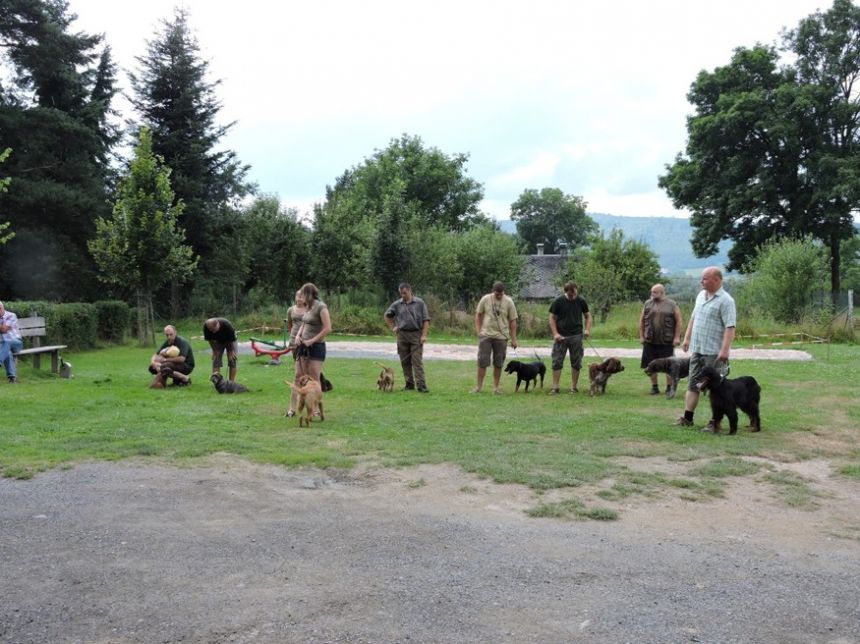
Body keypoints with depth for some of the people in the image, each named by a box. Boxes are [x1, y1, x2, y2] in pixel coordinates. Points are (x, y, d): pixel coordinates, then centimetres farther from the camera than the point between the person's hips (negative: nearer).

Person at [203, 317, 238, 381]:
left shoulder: (227, 325, -41)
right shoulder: (206, 327, -32)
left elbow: (231, 340, -26)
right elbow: (210, 340, -14)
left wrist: (231, 351, -16)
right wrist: (215, 351, -13)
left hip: (229, 340, -3)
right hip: (218, 341, 3)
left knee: (232, 359, -9)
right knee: (216, 360, -7)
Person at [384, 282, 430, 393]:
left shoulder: (419, 303, -1)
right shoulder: (397, 304, 7)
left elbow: (426, 320, -3)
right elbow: (386, 316, 21)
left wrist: (424, 335, -11)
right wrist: (393, 327, 10)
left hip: (416, 335, -3)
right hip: (402, 335, 3)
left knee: (417, 361, -9)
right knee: (405, 361, 7)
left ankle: (421, 385, -12)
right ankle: (409, 384, 16)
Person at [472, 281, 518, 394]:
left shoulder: (509, 302, -2)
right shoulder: (485, 299, -2)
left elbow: (513, 321, 1)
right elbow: (478, 315, 8)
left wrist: (513, 339, -1)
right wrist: (478, 331, -1)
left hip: (501, 337, 0)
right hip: (485, 335, 0)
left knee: (498, 363, 6)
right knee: (482, 361, 0)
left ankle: (496, 387, 16)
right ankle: (479, 386, 8)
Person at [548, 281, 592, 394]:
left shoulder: (581, 301, 2)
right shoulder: (558, 301, -3)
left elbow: (588, 316, 12)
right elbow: (552, 318, 1)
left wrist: (587, 329, -5)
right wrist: (555, 333, -11)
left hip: (576, 336, 1)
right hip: (561, 336, -1)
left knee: (576, 363, 4)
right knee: (557, 362, -3)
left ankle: (573, 387, 13)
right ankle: (555, 387, 3)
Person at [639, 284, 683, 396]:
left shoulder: (671, 304, 0)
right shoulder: (648, 304, 8)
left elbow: (679, 321, -1)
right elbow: (641, 321, 11)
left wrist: (677, 337, -7)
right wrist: (641, 336, 6)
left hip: (667, 341, -3)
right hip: (650, 341, 3)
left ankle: (670, 388, 11)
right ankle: (654, 387, 18)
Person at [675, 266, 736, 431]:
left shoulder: (725, 301, -13)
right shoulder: (701, 295, 12)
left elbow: (730, 327, -19)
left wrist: (725, 350, -26)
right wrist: (687, 338, 17)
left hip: (714, 352, -8)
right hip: (697, 349, 8)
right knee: (692, 383, 10)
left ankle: (715, 422, 6)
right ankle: (687, 418, 16)